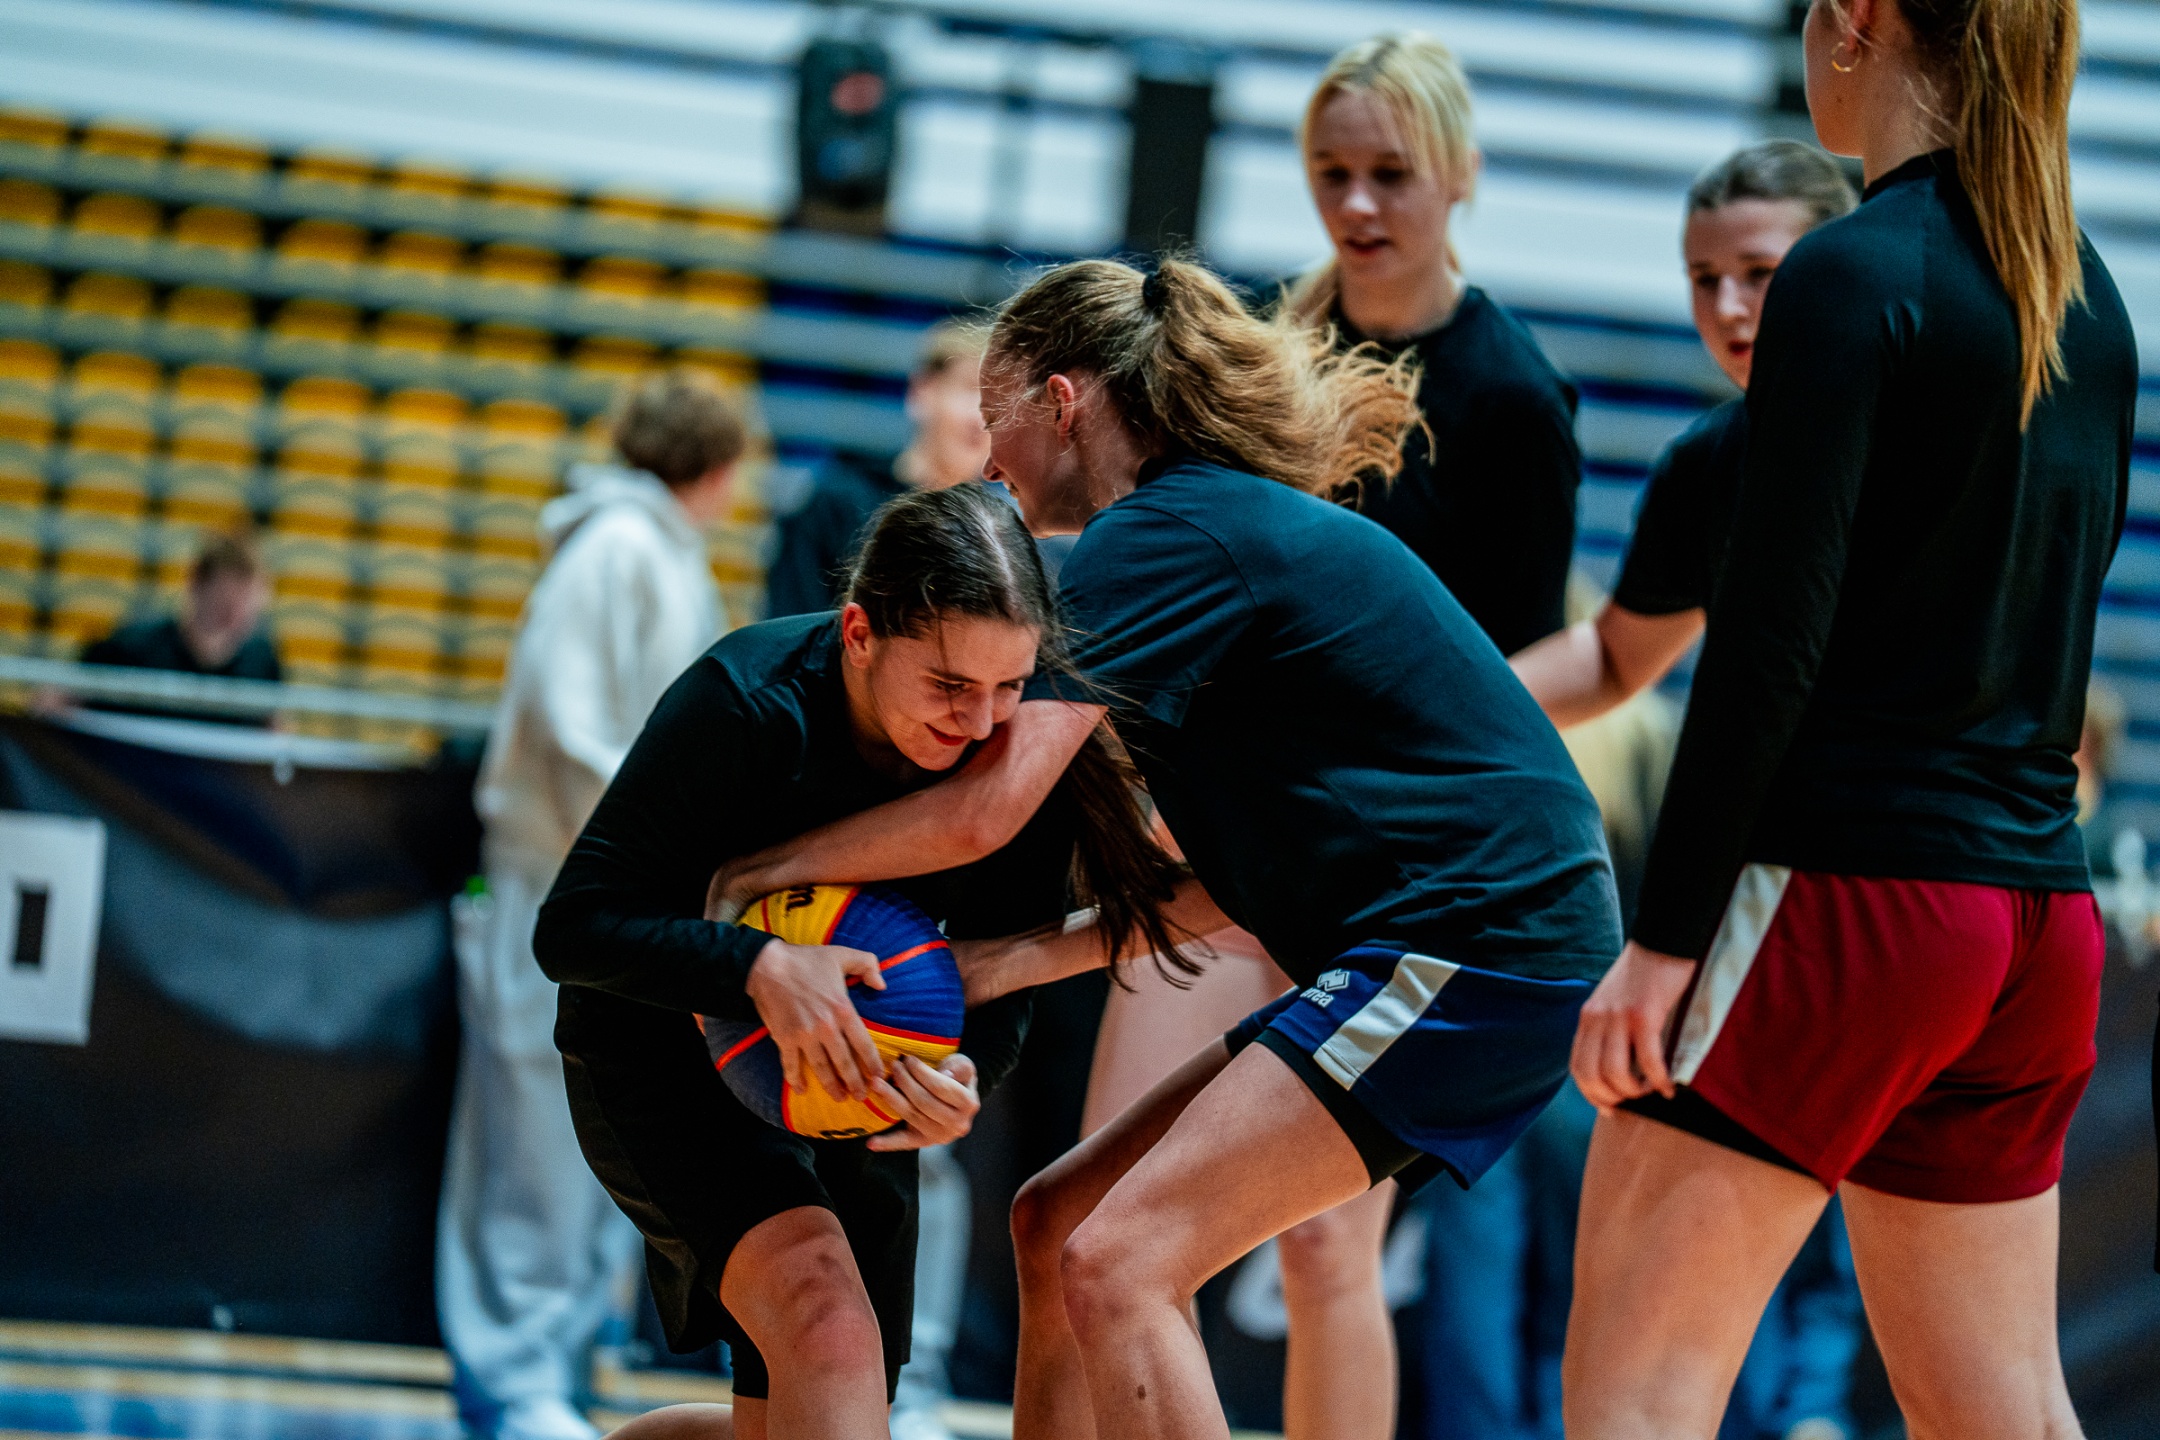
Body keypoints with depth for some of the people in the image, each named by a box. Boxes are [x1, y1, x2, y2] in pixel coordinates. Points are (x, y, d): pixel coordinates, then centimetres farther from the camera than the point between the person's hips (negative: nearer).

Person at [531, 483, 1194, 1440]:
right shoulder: (746, 702, -30)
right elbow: (572, 928, -29)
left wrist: (967, 1077, -32)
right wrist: (759, 967, -45)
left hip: (848, 1070, 6)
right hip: (661, 1057, -6)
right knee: (826, 1323, -31)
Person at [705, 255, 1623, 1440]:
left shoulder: (1154, 537, -9)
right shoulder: (1237, 522, 20)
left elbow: (987, 808, -17)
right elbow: (1242, 882, 19)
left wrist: (777, 862, -1)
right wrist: (1026, 958, 10)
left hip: (1480, 948, -10)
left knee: (1118, 1262, -17)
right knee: (1060, 1221, 11)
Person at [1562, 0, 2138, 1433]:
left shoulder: (1854, 277, -11)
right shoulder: (2088, 297, 13)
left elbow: (1773, 639, -15)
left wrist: (1664, 935, -13)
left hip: (1848, 883, -8)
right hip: (2040, 905, 8)